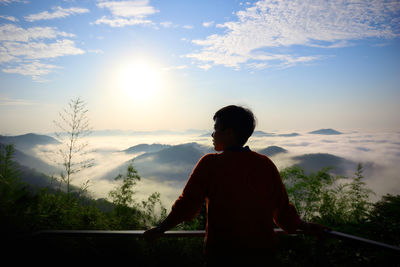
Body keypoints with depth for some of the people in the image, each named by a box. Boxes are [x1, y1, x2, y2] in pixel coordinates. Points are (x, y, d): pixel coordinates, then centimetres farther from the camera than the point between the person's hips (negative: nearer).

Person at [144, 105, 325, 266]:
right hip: (262, 252, 3)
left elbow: (188, 203, -10)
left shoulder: (210, 163, -14)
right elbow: (282, 208, 3)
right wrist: (304, 227, 22)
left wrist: (160, 229, 4)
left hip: (221, 252, -3)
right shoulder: (266, 164, -4)